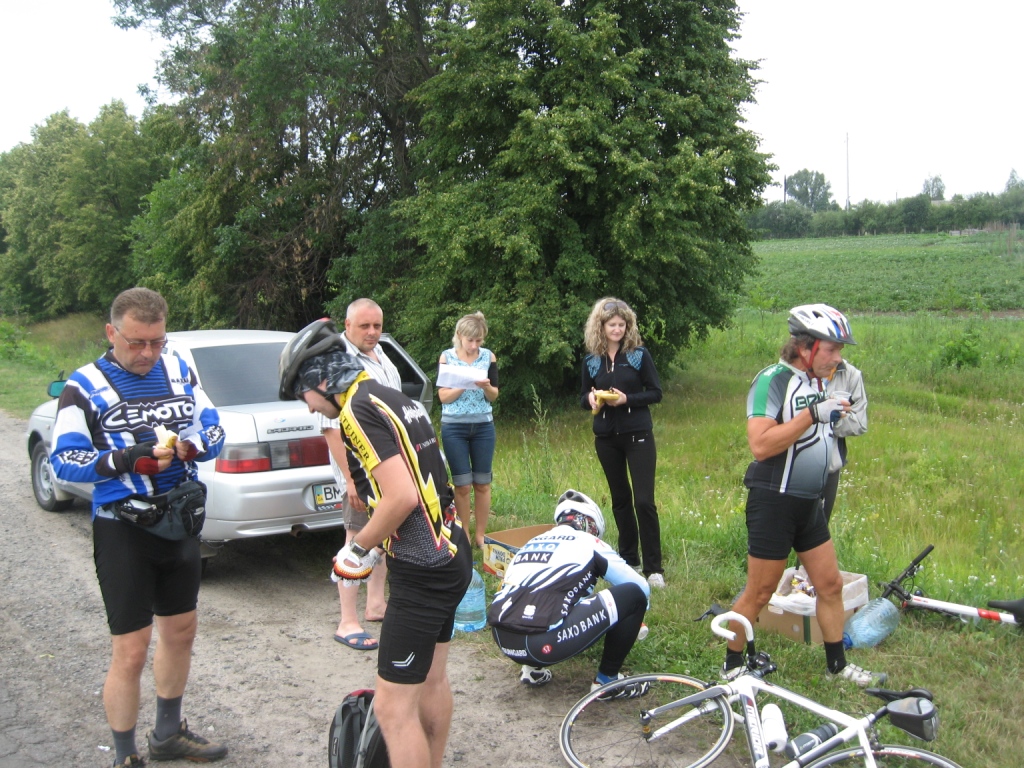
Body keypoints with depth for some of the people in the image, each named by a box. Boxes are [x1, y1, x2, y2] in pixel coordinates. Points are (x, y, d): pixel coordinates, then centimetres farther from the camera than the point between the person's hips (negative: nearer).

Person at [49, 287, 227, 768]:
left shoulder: (178, 370, 3)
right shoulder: (86, 386, -9)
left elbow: (214, 429, 4)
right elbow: (64, 462, -14)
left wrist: (193, 445, -19)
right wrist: (128, 459, -28)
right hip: (122, 531, -5)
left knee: (180, 633, 19)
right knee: (131, 654, -4)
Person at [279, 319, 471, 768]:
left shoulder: (359, 410, -16)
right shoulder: (394, 399, 12)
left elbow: (402, 496, -25)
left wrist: (358, 548, -10)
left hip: (422, 570, -10)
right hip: (449, 553, 10)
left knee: (394, 706, -4)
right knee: (432, 680, 23)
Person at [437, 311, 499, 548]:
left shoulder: (488, 357, 3)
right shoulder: (447, 357, -2)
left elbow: (494, 395, 3)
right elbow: (443, 396, -5)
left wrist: (486, 386, -18)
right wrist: (465, 385, -20)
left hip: (483, 426, 2)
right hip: (454, 428, -2)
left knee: (482, 484, 4)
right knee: (462, 485, -1)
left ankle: (480, 535, 14)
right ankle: (463, 537, 9)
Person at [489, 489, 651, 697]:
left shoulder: (532, 542, 27)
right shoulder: (588, 543, 12)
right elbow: (642, 587, 16)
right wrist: (634, 617, 39)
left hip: (502, 640, 7)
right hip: (542, 644, -7)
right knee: (634, 594, 5)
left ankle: (533, 669, 24)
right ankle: (607, 680, 14)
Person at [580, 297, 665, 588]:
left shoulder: (639, 354, -5)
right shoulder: (591, 360, 4)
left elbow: (656, 393, -4)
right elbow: (584, 397, 12)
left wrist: (627, 399, -19)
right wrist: (591, 398, -11)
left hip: (638, 435, -3)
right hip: (606, 437, 4)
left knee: (644, 500, -8)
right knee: (620, 499, 13)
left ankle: (653, 567, -1)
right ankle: (628, 558, 26)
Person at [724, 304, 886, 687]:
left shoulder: (814, 382, 10)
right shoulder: (772, 380, -16)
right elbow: (760, 444, -27)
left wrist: (833, 418, 6)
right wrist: (814, 414, -28)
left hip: (809, 504, 8)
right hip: (774, 501, -8)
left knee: (831, 584, 12)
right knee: (759, 593, 2)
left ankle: (838, 665, 27)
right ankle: (732, 666, 18)